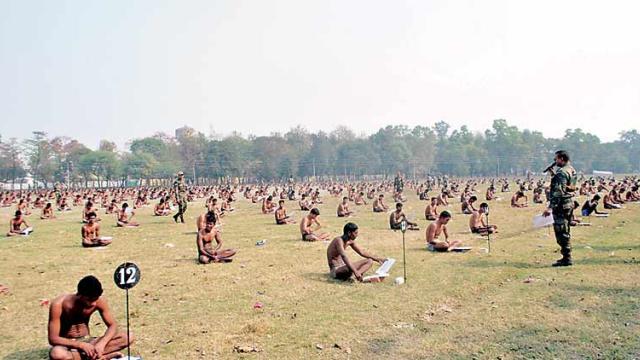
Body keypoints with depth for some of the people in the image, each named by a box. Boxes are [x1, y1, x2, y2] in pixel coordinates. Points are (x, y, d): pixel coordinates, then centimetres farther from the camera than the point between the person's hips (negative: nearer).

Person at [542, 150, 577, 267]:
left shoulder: (562, 172, -18)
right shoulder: (572, 170, 12)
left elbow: (558, 191, -24)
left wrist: (550, 207, -25)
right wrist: (554, 174, 14)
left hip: (561, 205, -10)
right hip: (569, 203, 10)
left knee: (561, 233, -6)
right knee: (565, 232, 17)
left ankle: (566, 259, -3)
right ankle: (566, 257, 26)